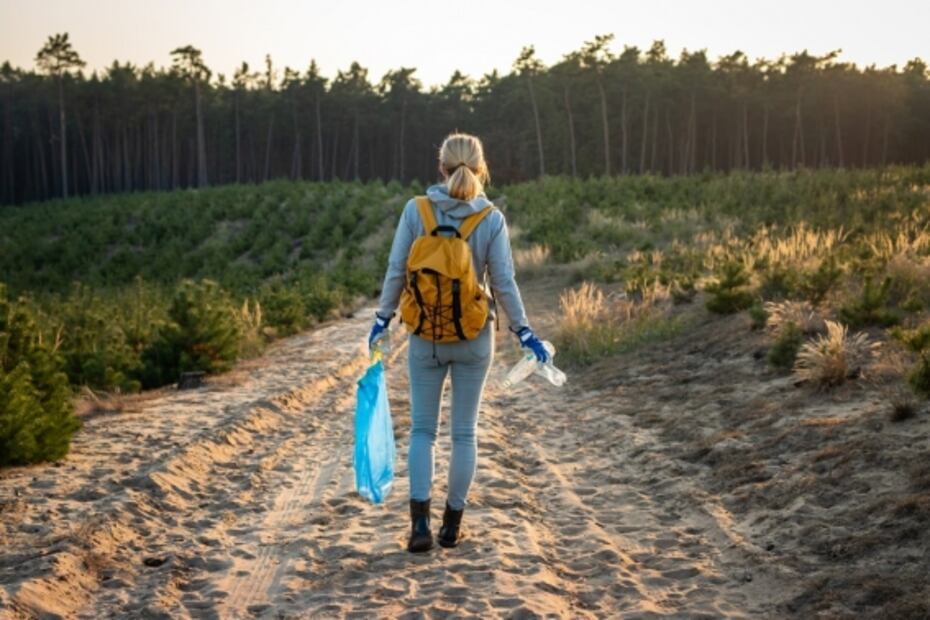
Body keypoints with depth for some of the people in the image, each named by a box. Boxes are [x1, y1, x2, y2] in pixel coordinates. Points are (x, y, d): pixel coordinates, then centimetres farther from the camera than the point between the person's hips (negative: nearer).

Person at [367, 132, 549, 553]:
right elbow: (503, 283, -8)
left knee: (422, 429, 9)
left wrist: (382, 319, 8)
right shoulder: (492, 219, -8)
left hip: (425, 337, 0)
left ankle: (420, 522, -3)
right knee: (464, 432, 11)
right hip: (474, 339, 0)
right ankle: (452, 524, 17)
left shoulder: (416, 210, -7)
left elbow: (396, 271, -5)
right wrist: (524, 332, 3)